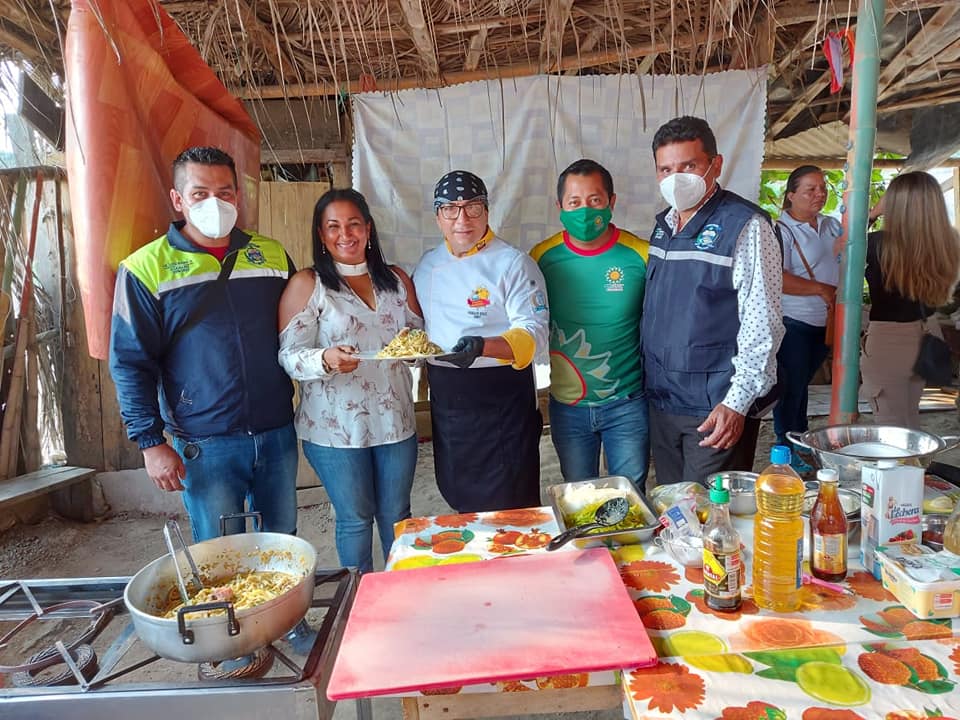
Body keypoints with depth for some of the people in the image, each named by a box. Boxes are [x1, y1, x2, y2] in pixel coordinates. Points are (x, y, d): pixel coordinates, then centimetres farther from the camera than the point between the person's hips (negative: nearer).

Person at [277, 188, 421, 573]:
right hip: (336, 427, -3)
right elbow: (290, 356, -10)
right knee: (355, 519, 11)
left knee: (396, 516, 16)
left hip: (395, 421, 4)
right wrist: (326, 360, -30)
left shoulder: (396, 279, 8)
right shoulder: (306, 285, -5)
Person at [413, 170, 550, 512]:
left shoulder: (512, 263, -9)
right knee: (461, 499, 18)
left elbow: (534, 332, -17)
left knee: (510, 505, 3)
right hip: (446, 398, 6)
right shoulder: (428, 264, 10)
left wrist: (483, 347, -33)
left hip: (502, 399, -5)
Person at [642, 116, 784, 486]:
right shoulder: (664, 224, 10)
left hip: (718, 408, -7)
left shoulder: (746, 226, -12)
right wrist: (647, 380, 12)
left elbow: (762, 323, -15)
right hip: (661, 401, 7)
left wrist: (737, 403, -19)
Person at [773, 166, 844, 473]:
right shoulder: (782, 230, -13)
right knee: (792, 385, 2)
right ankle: (786, 449, 15)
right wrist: (821, 290, -21)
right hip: (795, 323, -7)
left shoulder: (832, 225, 10)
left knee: (803, 382, 18)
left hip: (826, 322, 7)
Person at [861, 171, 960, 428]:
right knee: (909, 419, 26)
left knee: (891, 425, 6)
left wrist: (873, 212, 6)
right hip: (926, 336, 7)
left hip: (888, 340, -6)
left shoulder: (880, 243, -22)